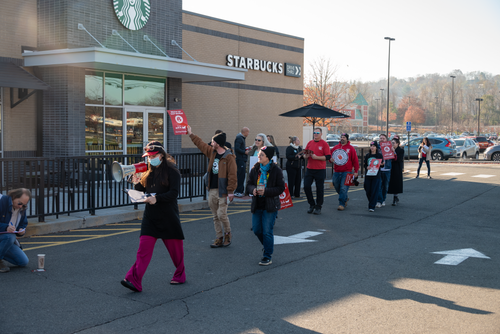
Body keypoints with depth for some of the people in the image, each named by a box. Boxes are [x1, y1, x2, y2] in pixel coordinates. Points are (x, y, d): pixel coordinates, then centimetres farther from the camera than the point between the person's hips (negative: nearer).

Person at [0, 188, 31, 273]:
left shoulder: (22, 209, 4)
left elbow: (23, 224, 13)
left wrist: (22, 231, -11)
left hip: (8, 239, 7)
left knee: (24, 262, -6)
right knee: (10, 236, -40)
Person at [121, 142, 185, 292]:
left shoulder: (171, 171, -7)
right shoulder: (148, 171, 10)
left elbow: (174, 193, -15)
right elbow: (142, 192, 14)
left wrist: (157, 198, -27)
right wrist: (137, 183, -7)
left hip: (168, 216, -4)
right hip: (150, 215, 4)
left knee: (175, 246, 9)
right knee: (144, 248, -5)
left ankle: (180, 275, 29)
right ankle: (134, 280, -10)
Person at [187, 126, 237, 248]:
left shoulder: (229, 157, -12)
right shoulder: (211, 152, 10)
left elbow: (232, 175, -15)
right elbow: (200, 144, 25)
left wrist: (230, 191, -18)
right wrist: (191, 134, 32)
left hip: (222, 191, -7)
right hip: (212, 190, 7)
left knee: (222, 215, -9)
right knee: (216, 216, 10)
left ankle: (227, 234, 15)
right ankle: (219, 239, 17)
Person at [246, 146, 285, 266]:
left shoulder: (276, 170, -9)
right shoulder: (255, 169, 5)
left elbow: (281, 188, -9)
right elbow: (249, 184, 11)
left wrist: (266, 191, -21)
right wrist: (253, 189, -13)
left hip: (270, 206, -5)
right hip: (257, 205, 5)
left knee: (267, 231, -4)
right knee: (256, 230, 10)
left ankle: (267, 256, 9)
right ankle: (269, 246, 36)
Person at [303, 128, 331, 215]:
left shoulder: (324, 144, -3)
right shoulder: (310, 143, 11)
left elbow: (328, 157, -10)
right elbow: (305, 155, 17)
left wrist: (316, 157, -18)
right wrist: (306, 156, -7)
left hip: (320, 170, -4)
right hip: (309, 169, 4)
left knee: (319, 188, 2)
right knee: (306, 186, -1)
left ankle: (318, 207, 14)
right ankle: (312, 205, 16)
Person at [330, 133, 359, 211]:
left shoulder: (351, 148, 1)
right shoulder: (335, 147, 11)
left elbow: (355, 160, 0)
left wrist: (356, 171, -3)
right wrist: (330, 159, -4)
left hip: (346, 172, -4)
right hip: (336, 172, 5)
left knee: (343, 188, -11)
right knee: (337, 187, 12)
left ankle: (341, 204, -6)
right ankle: (346, 198, 37)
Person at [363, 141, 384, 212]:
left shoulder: (379, 155, 1)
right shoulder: (367, 155, 10)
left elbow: (382, 164, 3)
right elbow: (365, 164, 13)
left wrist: (382, 164, -20)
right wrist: (367, 167, -8)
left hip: (376, 175, -3)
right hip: (368, 175, 4)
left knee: (374, 191, -7)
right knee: (368, 190, 5)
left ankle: (372, 207, -5)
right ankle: (370, 202, 28)